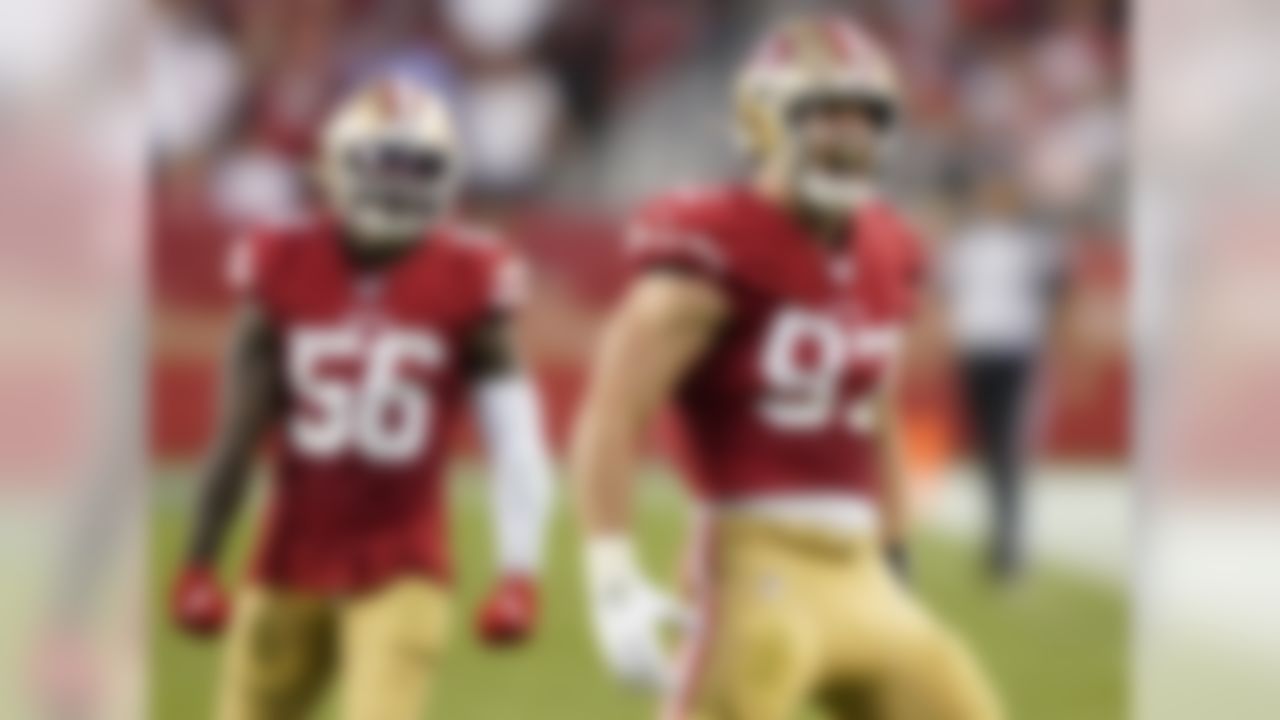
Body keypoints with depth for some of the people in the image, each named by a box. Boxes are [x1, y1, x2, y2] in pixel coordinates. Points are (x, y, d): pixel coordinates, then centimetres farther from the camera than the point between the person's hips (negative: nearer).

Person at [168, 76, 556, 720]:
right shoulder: (287, 271, -2)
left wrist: (519, 573, -15)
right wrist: (198, 566, 1)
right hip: (291, 563, 2)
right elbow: (238, 434, 1)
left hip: (400, 571, -2)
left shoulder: (465, 283, -6)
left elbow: (514, 440, -8)